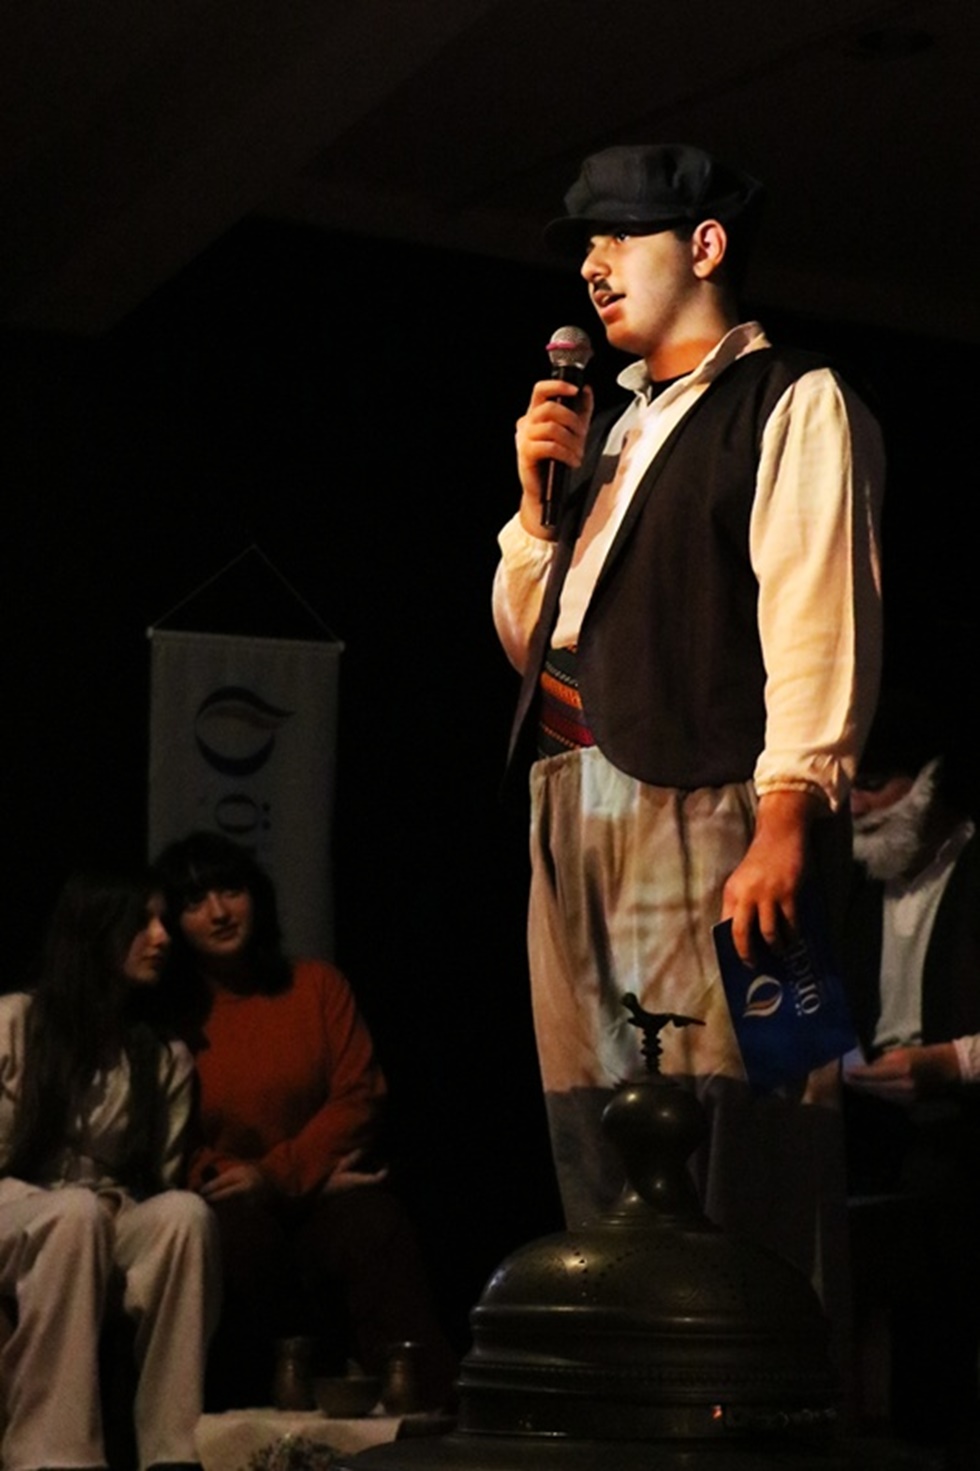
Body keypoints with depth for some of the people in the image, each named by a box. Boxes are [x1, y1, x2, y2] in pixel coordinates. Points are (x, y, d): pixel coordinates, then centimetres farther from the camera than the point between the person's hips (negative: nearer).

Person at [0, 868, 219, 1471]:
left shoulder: (168, 1057, 12)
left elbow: (162, 1181, 8)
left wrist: (109, 1213, -12)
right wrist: (73, 1202, -15)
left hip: (108, 1230, 3)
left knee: (185, 1213, -32)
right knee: (75, 1211, -39)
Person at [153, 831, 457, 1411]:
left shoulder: (317, 985, 13)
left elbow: (359, 1097, 5)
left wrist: (277, 1175, -13)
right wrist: (316, 1178, -8)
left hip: (323, 1196, 2)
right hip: (230, 1209, -1)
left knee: (374, 1227, -32)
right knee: (240, 1235, -37)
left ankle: (432, 1403, -39)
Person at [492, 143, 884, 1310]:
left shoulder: (794, 404, 2)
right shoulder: (617, 425, 25)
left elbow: (819, 620, -9)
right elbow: (529, 638, 27)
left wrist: (787, 820, -20)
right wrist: (541, 496, 11)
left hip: (705, 811, -7)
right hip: (576, 819, 7)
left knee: (728, 1157, -12)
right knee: (596, 1156, 5)